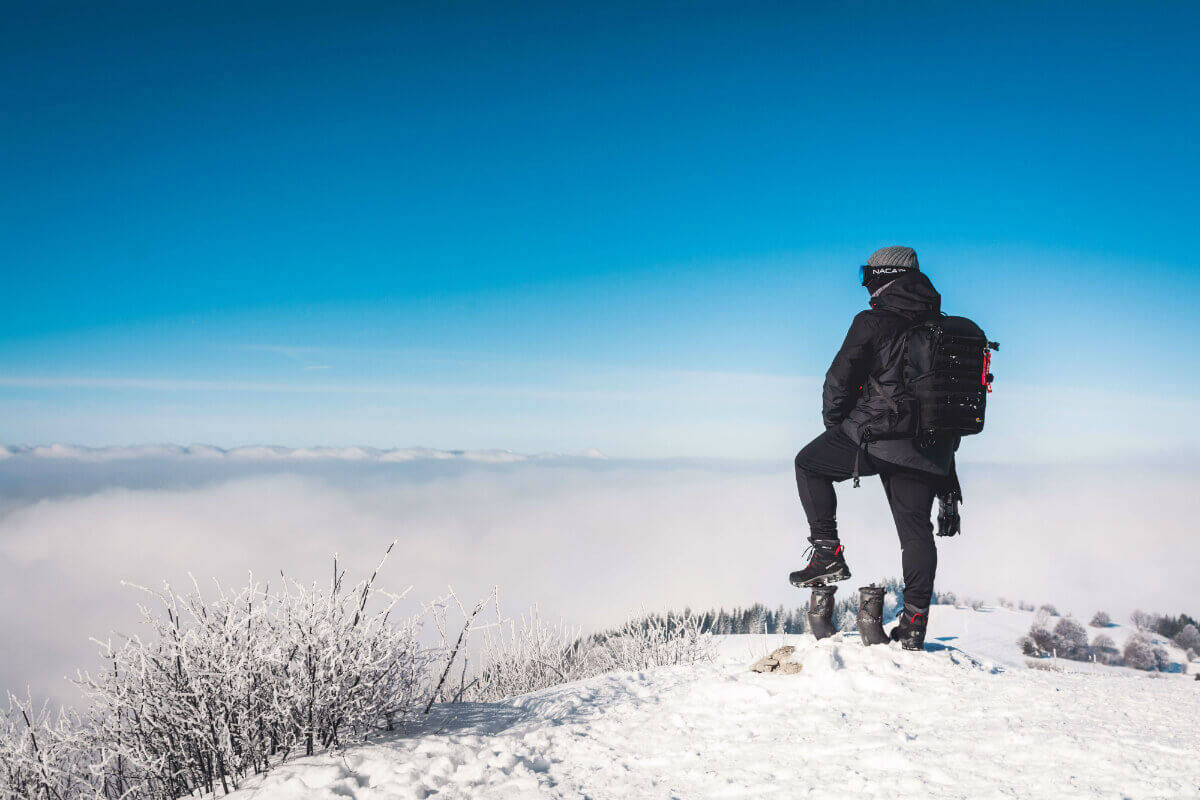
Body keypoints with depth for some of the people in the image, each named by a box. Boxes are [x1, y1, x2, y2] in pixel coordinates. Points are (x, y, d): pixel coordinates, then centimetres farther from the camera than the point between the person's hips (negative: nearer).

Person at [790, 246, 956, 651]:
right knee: (916, 529, 11)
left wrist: (833, 422, 13)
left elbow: (840, 378, -5)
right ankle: (915, 621, 10)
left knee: (809, 464, 17)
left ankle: (828, 552, 9)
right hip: (929, 448, 6)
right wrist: (945, 449, 26)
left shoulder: (872, 323, -7)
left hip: (876, 434, -6)